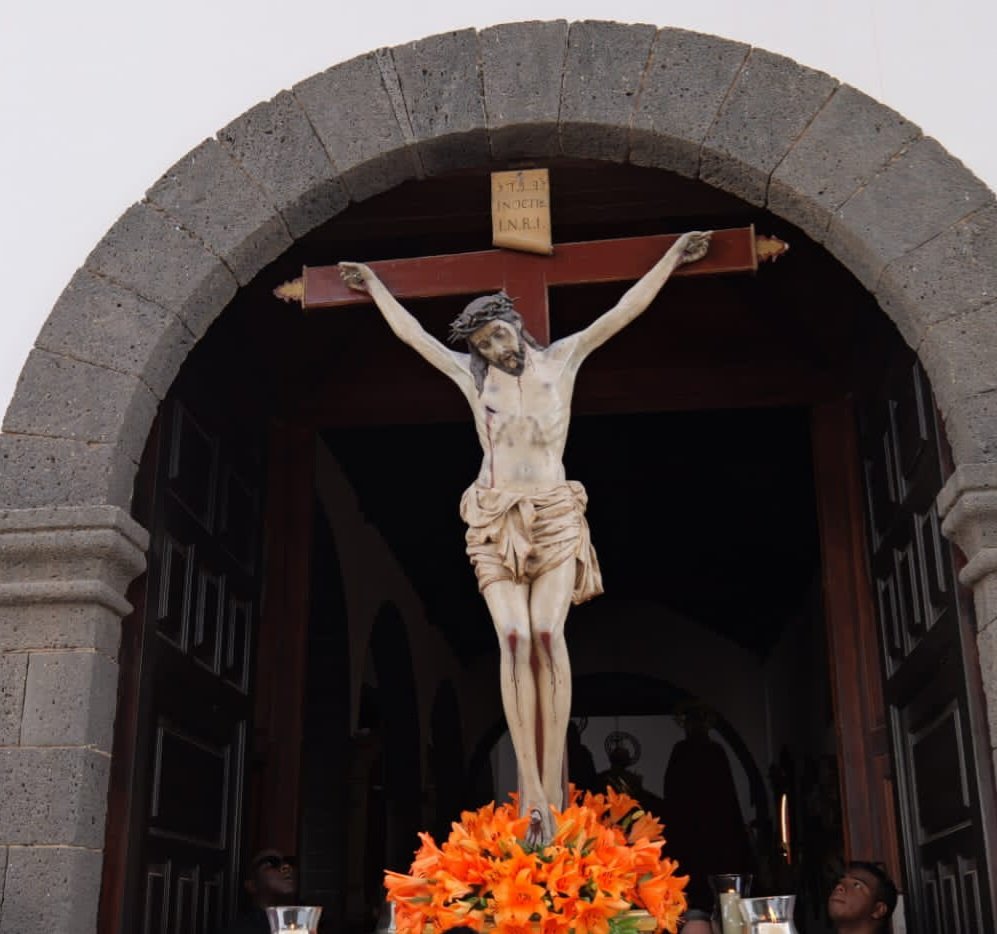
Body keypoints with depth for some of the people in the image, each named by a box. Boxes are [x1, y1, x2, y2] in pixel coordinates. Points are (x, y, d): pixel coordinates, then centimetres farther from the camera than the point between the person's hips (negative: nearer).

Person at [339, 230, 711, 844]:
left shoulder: (561, 359, 8)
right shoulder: (472, 374, 11)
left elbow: (626, 310, 12)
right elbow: (412, 332, 22)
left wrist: (672, 257, 16)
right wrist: (373, 283, 32)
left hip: (555, 519, -1)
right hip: (495, 522, 1)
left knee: (548, 633, -19)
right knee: (514, 638, -15)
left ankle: (551, 786, -18)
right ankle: (533, 791, -18)